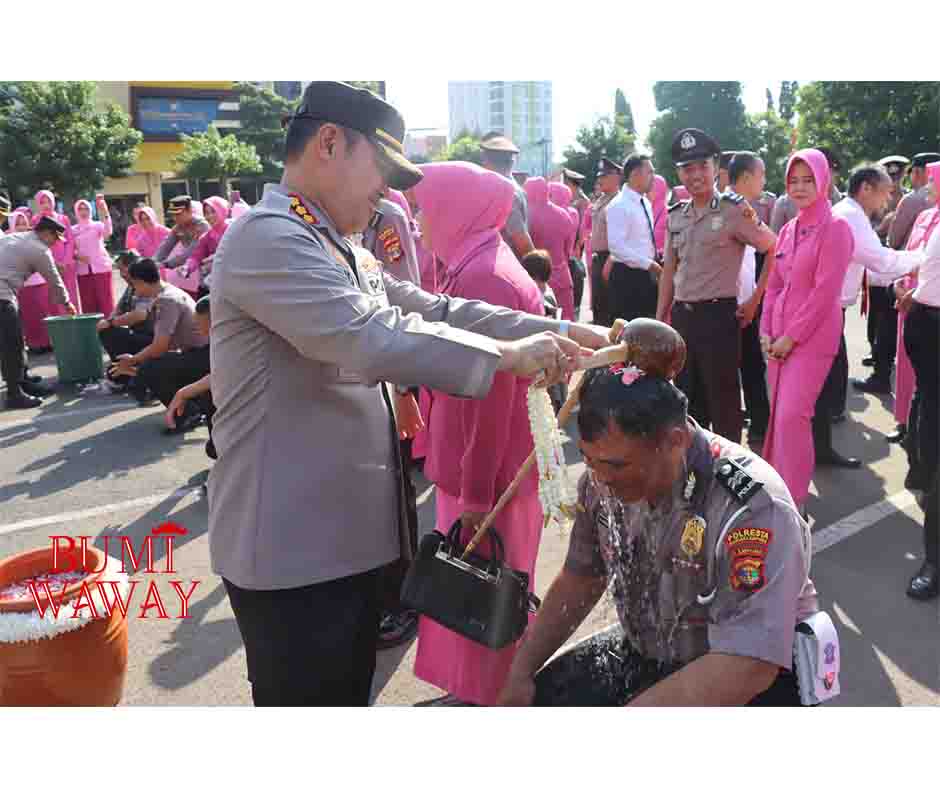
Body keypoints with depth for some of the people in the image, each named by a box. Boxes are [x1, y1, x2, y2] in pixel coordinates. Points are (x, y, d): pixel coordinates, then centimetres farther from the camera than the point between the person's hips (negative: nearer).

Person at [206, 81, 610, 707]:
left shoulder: (341, 251, 15)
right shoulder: (268, 238, -17)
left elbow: (435, 311, 11)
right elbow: (374, 337, -29)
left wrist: (562, 332, 4)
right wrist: (507, 355, -20)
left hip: (347, 532, 10)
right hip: (291, 544, -9)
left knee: (350, 694, 22)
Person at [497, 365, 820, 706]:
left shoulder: (753, 509, -31)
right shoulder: (604, 477, -11)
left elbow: (747, 669, -33)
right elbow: (580, 579, 4)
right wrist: (520, 672, -3)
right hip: (646, 652, 5)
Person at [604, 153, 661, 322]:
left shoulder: (646, 203, 13)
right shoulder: (619, 205, -15)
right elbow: (616, 246, -23)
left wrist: (653, 264, 12)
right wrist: (649, 264, -21)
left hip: (646, 275, 9)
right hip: (627, 277, -9)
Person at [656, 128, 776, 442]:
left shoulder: (733, 210, -8)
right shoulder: (675, 215, 9)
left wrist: (753, 222, -23)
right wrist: (660, 319, 14)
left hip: (718, 315, -6)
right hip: (682, 315, 6)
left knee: (723, 399, 2)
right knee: (688, 398, 15)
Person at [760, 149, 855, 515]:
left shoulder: (835, 228, -8)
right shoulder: (788, 229, 12)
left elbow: (825, 292, -15)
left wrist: (792, 336, -15)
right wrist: (767, 331, 3)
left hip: (813, 336, -6)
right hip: (779, 337, 6)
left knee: (792, 414, -11)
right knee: (777, 412, 9)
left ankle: (794, 498, 1)